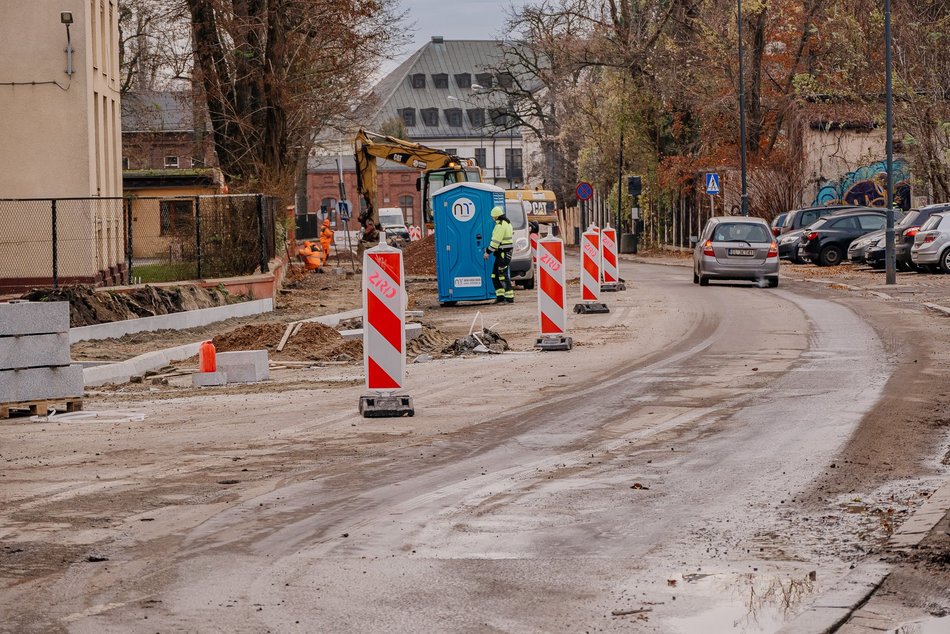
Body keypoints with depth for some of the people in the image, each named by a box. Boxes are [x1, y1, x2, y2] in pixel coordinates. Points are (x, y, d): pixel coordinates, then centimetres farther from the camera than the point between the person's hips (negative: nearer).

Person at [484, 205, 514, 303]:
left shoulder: (500, 225, -16)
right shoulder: (507, 223, 16)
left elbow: (496, 241, -20)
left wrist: (488, 252, -14)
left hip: (503, 254, -11)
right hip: (507, 252, 11)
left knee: (504, 275, -9)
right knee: (495, 275, 11)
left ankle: (509, 297, -8)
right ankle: (500, 296, 10)